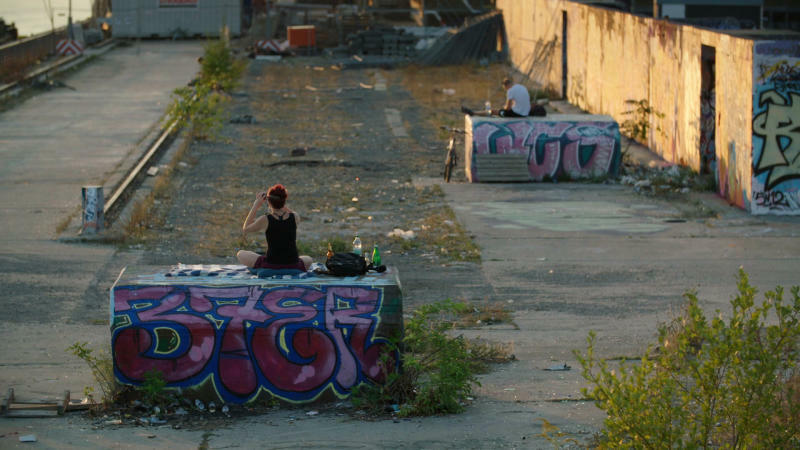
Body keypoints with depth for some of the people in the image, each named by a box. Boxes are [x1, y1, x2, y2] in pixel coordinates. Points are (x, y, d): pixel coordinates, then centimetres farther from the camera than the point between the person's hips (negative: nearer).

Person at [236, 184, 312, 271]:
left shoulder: (265, 220, -11)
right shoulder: (294, 217, -5)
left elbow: (245, 229, 9)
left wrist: (255, 207, 8)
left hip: (270, 266, -3)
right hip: (294, 267, 3)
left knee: (240, 254, 19)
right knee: (308, 260, 38)